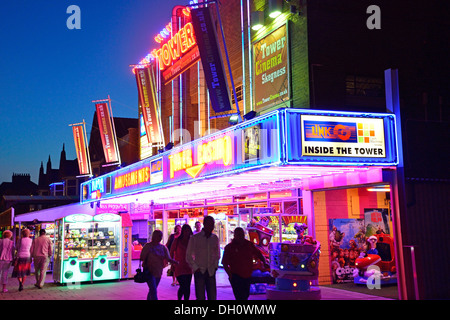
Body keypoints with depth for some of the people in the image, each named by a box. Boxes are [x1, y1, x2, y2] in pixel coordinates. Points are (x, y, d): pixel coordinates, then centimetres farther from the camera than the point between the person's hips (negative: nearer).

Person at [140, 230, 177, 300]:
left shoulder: (163, 247, 7)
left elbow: (168, 259, -2)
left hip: (158, 272, 5)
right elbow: (142, 258, -4)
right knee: (153, 290, -14)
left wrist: (175, 262, -20)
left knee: (152, 290, 14)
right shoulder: (148, 246, -6)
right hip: (149, 271, -5)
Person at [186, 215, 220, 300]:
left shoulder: (215, 238, 8)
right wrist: (195, 268, -6)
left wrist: (215, 266, 8)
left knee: (212, 297, 3)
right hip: (199, 271, -3)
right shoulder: (195, 238, -2)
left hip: (211, 272, 3)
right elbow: (189, 256, 1)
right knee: (200, 297, -1)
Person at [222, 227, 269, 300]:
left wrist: (264, 262, -2)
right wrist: (230, 275, -15)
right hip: (236, 277, -5)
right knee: (240, 297, -14)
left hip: (247, 276, 5)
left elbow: (259, 254, 16)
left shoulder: (249, 244, 6)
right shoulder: (229, 247, -5)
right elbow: (225, 263, -4)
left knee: (245, 296, 16)